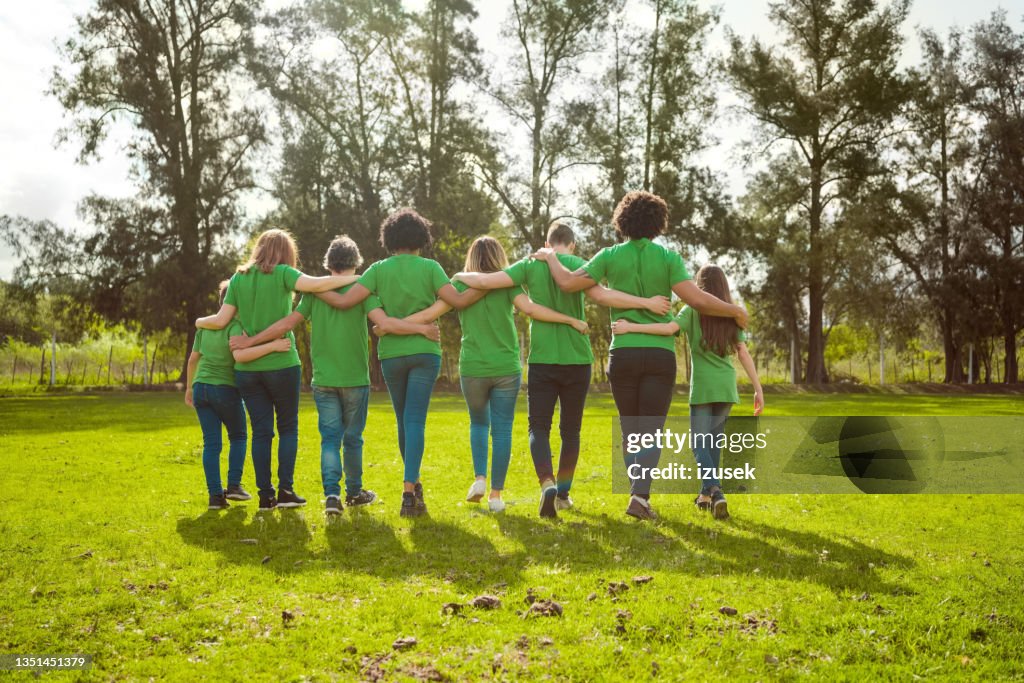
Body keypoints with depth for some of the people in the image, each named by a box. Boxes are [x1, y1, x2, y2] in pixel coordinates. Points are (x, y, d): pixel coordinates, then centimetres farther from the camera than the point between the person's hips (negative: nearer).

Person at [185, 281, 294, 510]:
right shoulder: (235, 327, -13)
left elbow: (193, 359, 15)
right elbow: (240, 355, -31)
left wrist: (189, 387, 25)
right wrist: (273, 346, -33)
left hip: (201, 387, 5)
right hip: (225, 389, -5)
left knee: (211, 442, 6)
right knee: (238, 436, 16)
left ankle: (215, 495, 3)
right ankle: (234, 485, 7)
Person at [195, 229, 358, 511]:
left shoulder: (238, 279, 7)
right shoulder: (281, 274, -5)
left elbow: (220, 320, 6)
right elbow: (316, 284, -20)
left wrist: (200, 322, 27)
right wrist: (358, 278, -11)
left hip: (246, 367, 4)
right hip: (281, 364, -4)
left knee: (261, 431, 7)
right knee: (288, 428, 9)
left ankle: (265, 495, 6)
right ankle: (285, 490, 3)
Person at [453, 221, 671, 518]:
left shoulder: (530, 265, 3)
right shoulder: (578, 265, -1)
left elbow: (485, 281, -4)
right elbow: (601, 295, -19)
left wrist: (460, 276, 16)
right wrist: (647, 303, -17)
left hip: (542, 360, 0)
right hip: (577, 360, 0)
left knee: (539, 428, 3)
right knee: (570, 430, 15)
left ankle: (547, 485, -21)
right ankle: (563, 492, 24)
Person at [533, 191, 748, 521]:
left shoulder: (610, 256, 1)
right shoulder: (668, 257, -2)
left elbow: (568, 283, -3)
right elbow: (697, 299, -11)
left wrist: (550, 257, 16)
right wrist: (735, 311, 3)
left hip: (623, 354, 1)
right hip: (660, 354, -1)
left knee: (630, 431, 15)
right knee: (651, 432, 1)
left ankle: (639, 494, 17)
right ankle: (640, 496, -15)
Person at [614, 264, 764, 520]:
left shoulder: (693, 311, -3)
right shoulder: (731, 315, 6)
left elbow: (670, 328, -22)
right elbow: (744, 355, 2)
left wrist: (630, 327, -24)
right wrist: (758, 389, 5)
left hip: (703, 388, -4)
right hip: (727, 387, 4)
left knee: (700, 444, 0)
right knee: (713, 440, 18)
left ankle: (715, 492, -22)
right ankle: (706, 493, 24)